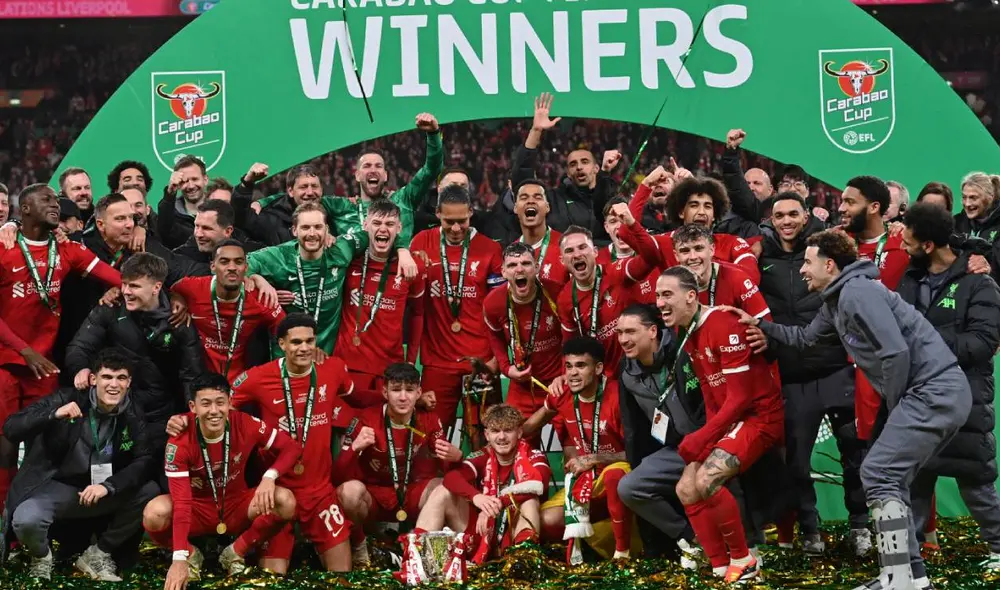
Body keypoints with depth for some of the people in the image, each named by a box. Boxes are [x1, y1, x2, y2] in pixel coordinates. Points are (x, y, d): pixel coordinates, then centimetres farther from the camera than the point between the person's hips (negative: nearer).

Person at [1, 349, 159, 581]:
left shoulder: (133, 416, -2)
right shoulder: (66, 399, -12)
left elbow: (144, 461, -12)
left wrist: (108, 486, -29)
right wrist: (53, 414, -36)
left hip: (101, 489, 3)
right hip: (56, 486, -3)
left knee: (150, 492, -21)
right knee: (26, 521, -34)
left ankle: (98, 554, -1)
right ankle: (41, 557, 5)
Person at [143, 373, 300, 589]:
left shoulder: (245, 425, -19)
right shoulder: (180, 441, -25)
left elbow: (292, 448, -9)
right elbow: (181, 502, -30)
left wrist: (269, 476, -31)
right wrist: (180, 558, -38)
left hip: (237, 506, 2)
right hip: (198, 510, -2)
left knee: (285, 502, -27)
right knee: (154, 515, -34)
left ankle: (236, 553, -3)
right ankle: (191, 555, -1)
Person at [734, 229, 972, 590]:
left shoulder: (856, 292, -13)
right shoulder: (836, 302, 19)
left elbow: (895, 352, -20)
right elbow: (803, 337, 38)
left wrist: (894, 406, -8)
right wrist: (761, 325, 33)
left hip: (934, 391, -10)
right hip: (940, 394, 10)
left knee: (878, 475, -11)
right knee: (891, 479, 13)